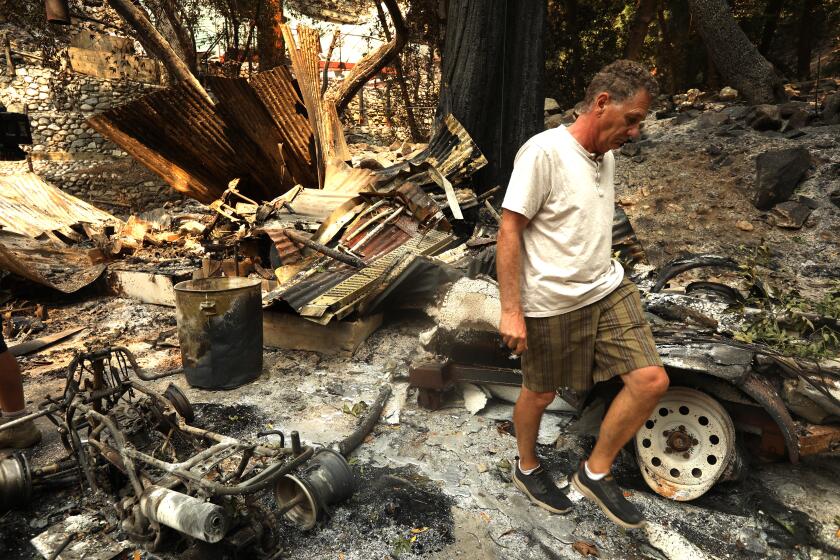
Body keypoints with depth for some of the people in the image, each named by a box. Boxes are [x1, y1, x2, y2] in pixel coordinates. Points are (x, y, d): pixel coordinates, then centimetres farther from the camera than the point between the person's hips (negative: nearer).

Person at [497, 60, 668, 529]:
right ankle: (527, 468, 40)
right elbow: (510, 231, -18)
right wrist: (511, 310, -20)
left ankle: (596, 472, 18)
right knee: (541, 394, 11)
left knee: (652, 381, -1)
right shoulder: (544, 152, -16)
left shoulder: (607, 156, 10)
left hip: (609, 290, 7)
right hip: (551, 305, -7)